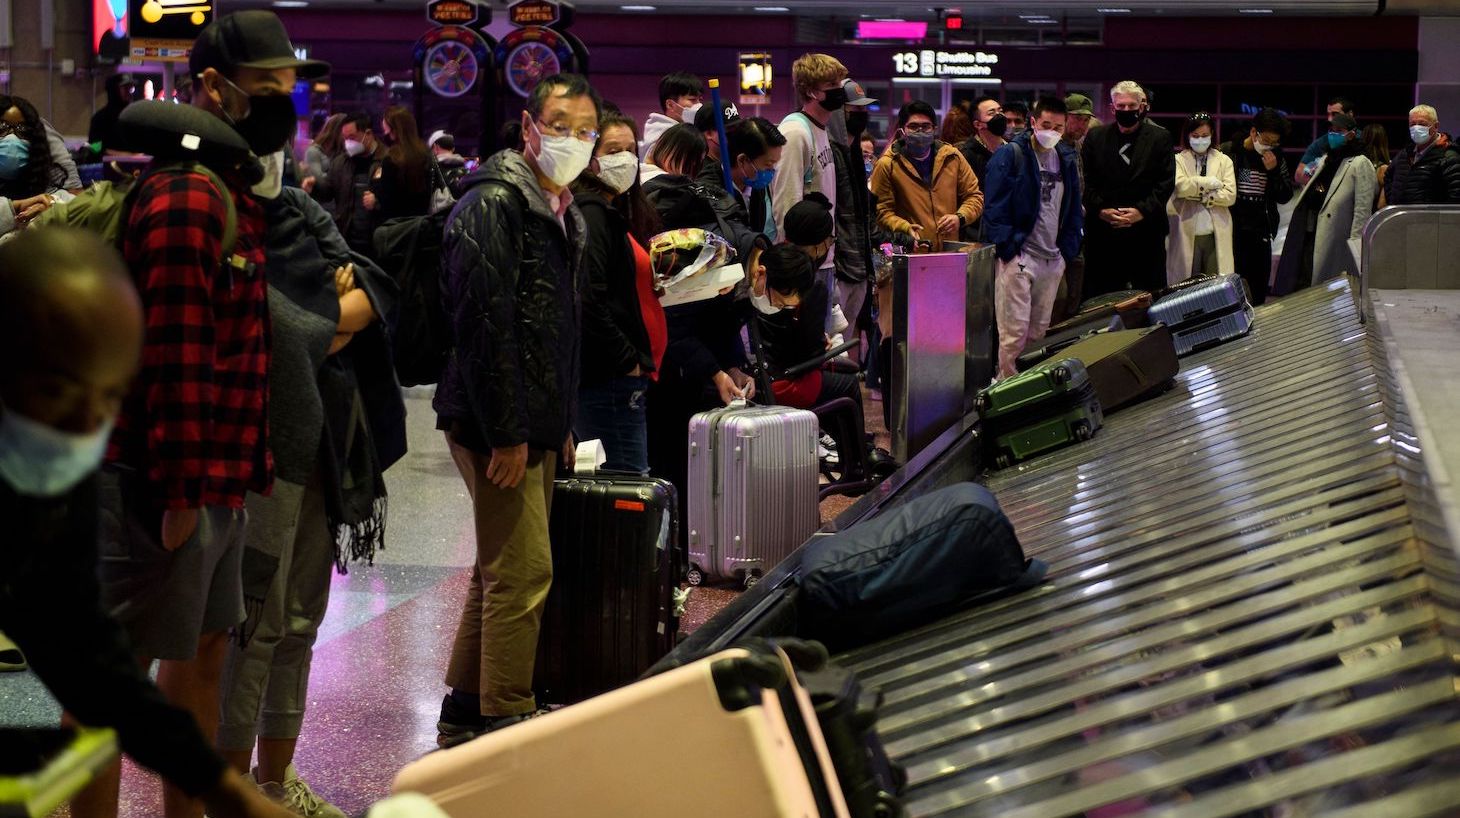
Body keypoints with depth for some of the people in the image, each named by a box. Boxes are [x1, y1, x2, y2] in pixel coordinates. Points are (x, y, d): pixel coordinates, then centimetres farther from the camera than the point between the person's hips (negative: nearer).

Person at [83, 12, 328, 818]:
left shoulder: (233, 191, 15)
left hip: (215, 480, 10)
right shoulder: (185, 197, -17)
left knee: (203, 650, 18)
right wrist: (180, 489, -22)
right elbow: (174, 353, -22)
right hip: (164, 482, -10)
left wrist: (228, 476, 15)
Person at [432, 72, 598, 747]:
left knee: (502, 571, 16)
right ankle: (505, 726, 0)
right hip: (498, 424, -10)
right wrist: (505, 433, -22)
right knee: (523, 573, -8)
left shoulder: (562, 212, 17)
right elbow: (483, 327, -21)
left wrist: (561, 425, 19)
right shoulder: (493, 205, -14)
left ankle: (464, 714, 26)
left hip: (536, 425, 10)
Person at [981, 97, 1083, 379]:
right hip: (1019, 256, -6)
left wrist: (1067, 250, 8)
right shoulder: (1010, 155, -7)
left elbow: (1074, 209, 19)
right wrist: (1007, 248, -15)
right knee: (1015, 332, -9)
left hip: (1053, 259, 6)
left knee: (1039, 330, 12)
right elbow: (995, 207, -10)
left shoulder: (1066, 159, 13)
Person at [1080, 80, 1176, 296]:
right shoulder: (1095, 137, 11)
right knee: (1099, 297, 1)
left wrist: (1142, 211, -12)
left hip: (1146, 230, -1)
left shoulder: (1160, 138, 6)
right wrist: (1100, 210, -8)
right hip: (1103, 233, 1)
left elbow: (1166, 182, -1)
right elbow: (1087, 181, 6)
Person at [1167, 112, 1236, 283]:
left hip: (1217, 235, 1)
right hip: (1187, 234, -1)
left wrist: (1197, 194, -7)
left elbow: (1230, 195, -1)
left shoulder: (1224, 161, 10)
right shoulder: (1179, 160, 5)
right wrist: (1209, 182, -9)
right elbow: (1179, 186, -15)